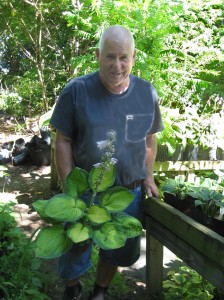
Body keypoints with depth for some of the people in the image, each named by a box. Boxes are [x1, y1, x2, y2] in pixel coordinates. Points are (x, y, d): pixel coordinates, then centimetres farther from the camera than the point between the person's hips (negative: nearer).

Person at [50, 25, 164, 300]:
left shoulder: (147, 94, -2)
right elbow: (63, 141, -8)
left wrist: (148, 177, 6)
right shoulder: (76, 91, -12)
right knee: (74, 254, 12)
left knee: (117, 251, 19)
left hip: (129, 192, 3)